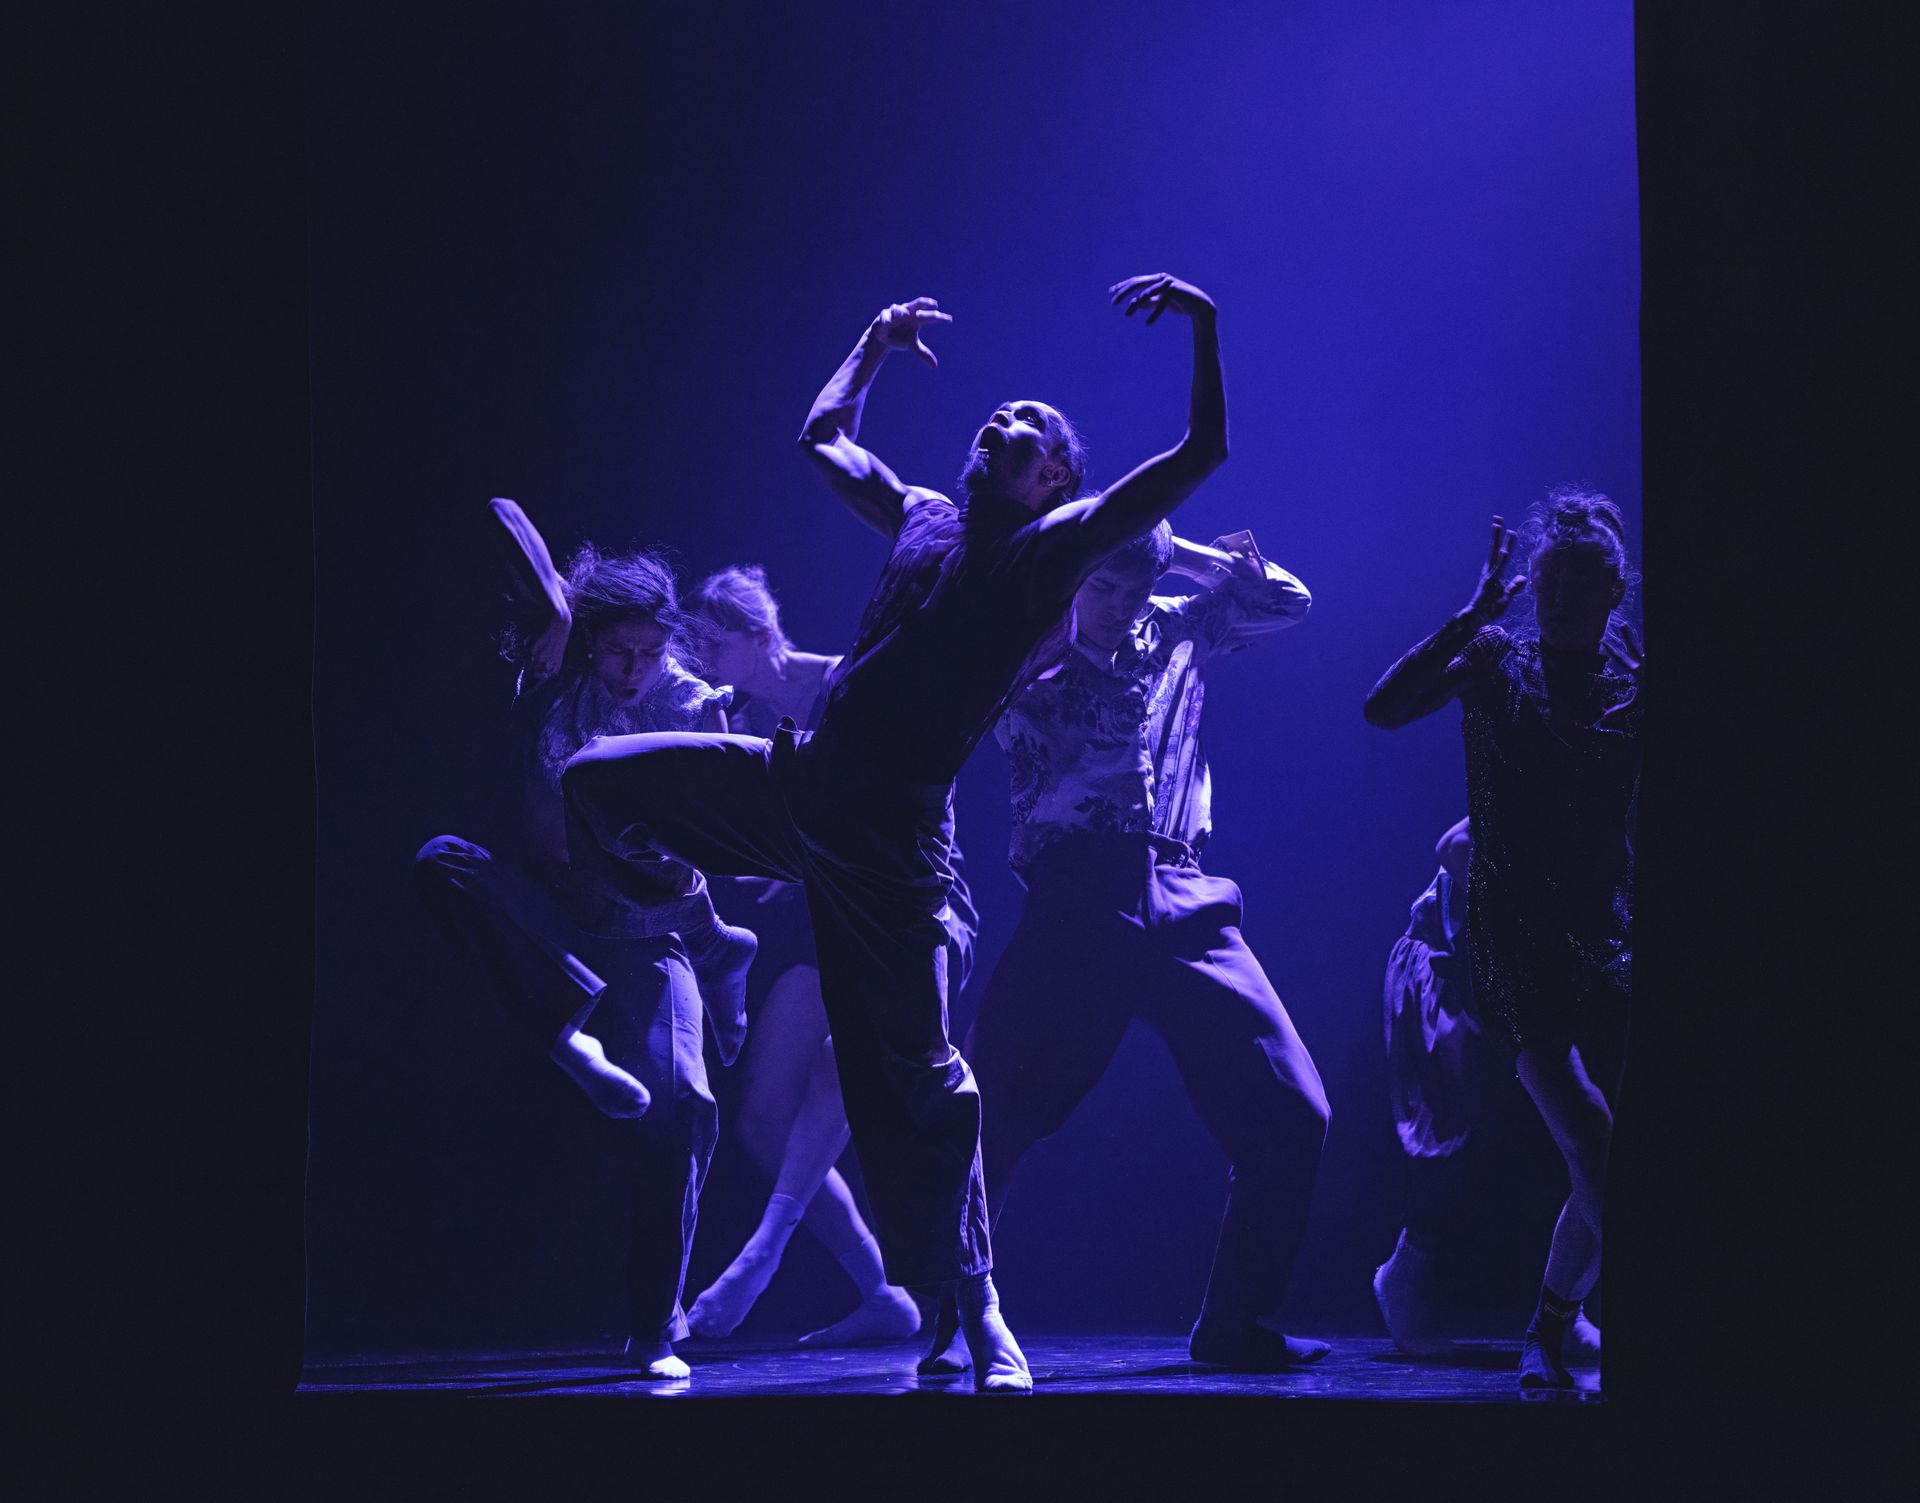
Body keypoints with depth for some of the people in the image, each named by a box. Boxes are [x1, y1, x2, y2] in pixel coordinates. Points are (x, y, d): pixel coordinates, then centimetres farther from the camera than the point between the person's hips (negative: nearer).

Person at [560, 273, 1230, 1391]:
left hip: (889, 828, -6)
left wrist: (1204, 325, -10)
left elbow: (1202, 455, -5)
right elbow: (824, 436, 34)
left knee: (914, 1068, -7)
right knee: (597, 779, 6)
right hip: (799, 778, 6)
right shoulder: (924, 515, 18)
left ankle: (980, 1312, 2)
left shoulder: (1063, 542, 3)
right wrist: (877, 345, 31)